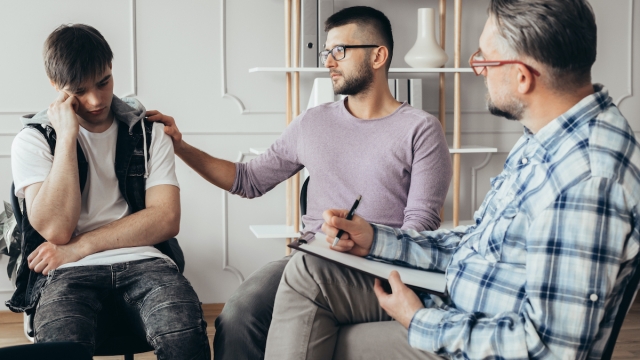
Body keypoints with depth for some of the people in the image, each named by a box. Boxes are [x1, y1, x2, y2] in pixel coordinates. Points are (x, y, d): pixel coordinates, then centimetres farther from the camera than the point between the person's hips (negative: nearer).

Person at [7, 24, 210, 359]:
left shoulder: (148, 132, 14)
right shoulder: (32, 140, 8)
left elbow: (166, 219, 2)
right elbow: (56, 229, -8)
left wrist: (80, 247, -5)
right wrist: (67, 137, -9)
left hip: (141, 260, 2)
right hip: (67, 270, -1)